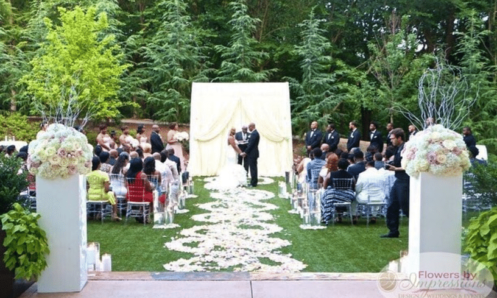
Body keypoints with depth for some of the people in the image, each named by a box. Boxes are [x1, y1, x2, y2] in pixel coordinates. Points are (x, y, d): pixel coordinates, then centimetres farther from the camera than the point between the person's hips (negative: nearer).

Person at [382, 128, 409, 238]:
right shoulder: (399, 149, 11)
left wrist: (396, 169, -19)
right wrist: (391, 166, 5)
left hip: (404, 182, -9)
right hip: (398, 181, 9)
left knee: (406, 208, -1)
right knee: (391, 206, 10)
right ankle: (393, 231, 18)